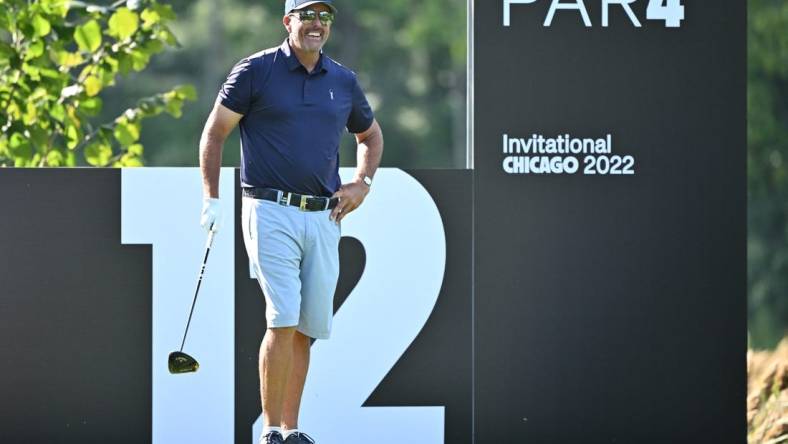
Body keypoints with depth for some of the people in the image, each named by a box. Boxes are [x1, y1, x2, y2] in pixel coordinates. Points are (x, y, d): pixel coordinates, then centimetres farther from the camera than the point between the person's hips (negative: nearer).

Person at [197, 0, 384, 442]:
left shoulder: (344, 82, 11)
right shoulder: (257, 70, -1)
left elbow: (371, 135, 28)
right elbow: (214, 132, 3)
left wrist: (363, 183, 11)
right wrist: (211, 198, -5)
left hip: (324, 218, 5)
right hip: (271, 211, -5)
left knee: (307, 328, 5)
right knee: (284, 320, -15)